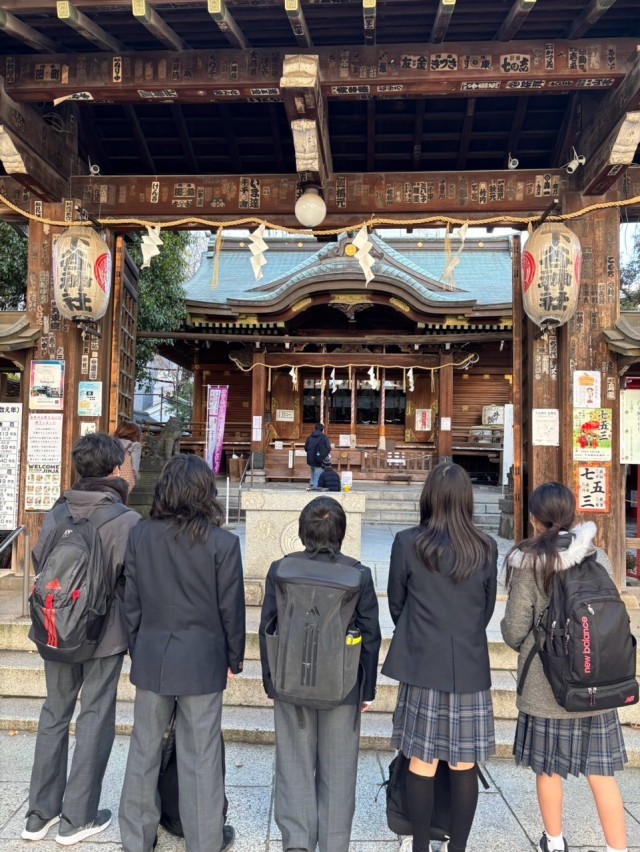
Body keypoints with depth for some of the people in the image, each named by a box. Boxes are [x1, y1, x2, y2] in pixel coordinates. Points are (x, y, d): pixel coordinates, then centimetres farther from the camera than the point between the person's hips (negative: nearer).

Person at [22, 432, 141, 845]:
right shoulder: (127, 521, -18)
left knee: (54, 714, 20)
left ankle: (40, 813, 32)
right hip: (105, 633, -4)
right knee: (95, 719, 11)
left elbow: (39, 567, 3)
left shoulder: (56, 515, -5)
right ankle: (77, 818, 23)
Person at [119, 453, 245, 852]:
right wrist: (235, 657, 7)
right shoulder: (222, 542, -15)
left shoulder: (140, 535, -5)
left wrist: (137, 648, 15)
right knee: (201, 754, 10)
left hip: (151, 656, 3)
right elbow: (231, 608, -8)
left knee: (145, 747, 18)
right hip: (202, 659, -3)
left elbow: (131, 601, 2)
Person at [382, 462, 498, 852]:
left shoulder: (408, 543, -11)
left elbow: (396, 603, 1)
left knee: (422, 764, 12)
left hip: (423, 666, -1)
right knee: (464, 766, 14)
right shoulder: (486, 549, -4)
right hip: (470, 668, 2)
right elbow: (488, 609, 7)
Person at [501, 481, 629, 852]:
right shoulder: (597, 558, -5)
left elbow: (515, 630, -12)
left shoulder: (529, 563, -15)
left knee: (549, 768, 16)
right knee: (601, 771, 13)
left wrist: (516, 638, 11)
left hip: (546, 683, -2)